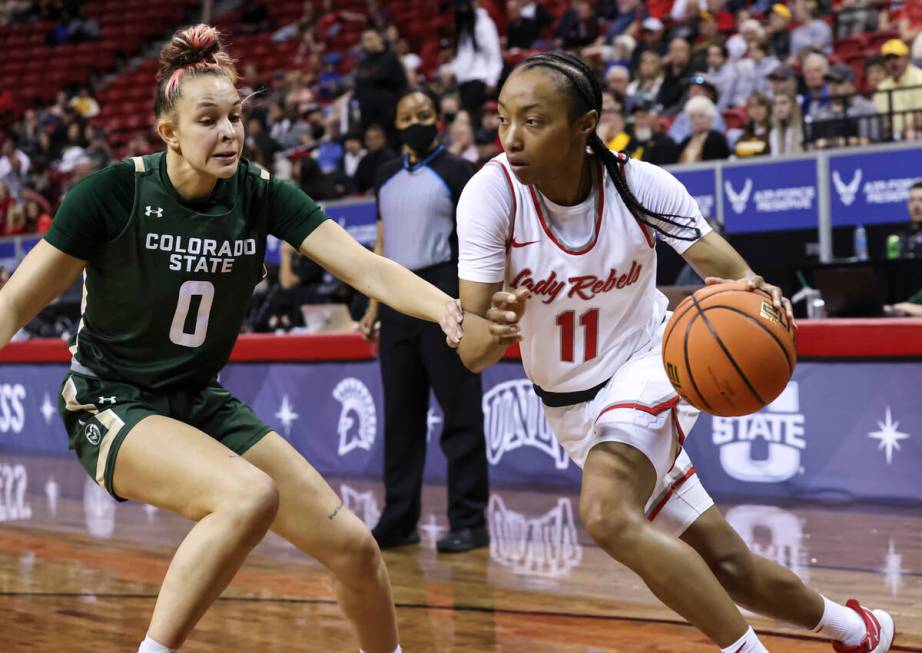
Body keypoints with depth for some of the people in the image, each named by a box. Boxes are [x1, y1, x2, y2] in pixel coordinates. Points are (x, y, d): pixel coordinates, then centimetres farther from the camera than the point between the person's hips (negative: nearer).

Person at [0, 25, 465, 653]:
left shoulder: (259, 193, -7)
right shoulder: (116, 191, -17)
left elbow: (366, 267, -15)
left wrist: (448, 307, -34)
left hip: (203, 405, 5)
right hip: (113, 409, -5)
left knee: (353, 546, -2)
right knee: (249, 495, -35)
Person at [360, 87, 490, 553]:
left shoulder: (457, 172, 0)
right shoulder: (386, 177, 15)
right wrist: (374, 306, 13)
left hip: (443, 292, -5)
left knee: (460, 411, -5)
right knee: (400, 413, 7)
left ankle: (468, 521, -1)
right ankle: (399, 519, 14)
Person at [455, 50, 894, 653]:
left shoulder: (639, 184, -20)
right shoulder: (492, 193, -20)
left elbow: (730, 271, -17)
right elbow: (471, 352, -23)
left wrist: (754, 293, -42)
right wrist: (492, 331, -47)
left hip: (648, 370, -3)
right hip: (571, 407, 3)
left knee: (607, 513, -33)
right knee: (726, 566, 6)